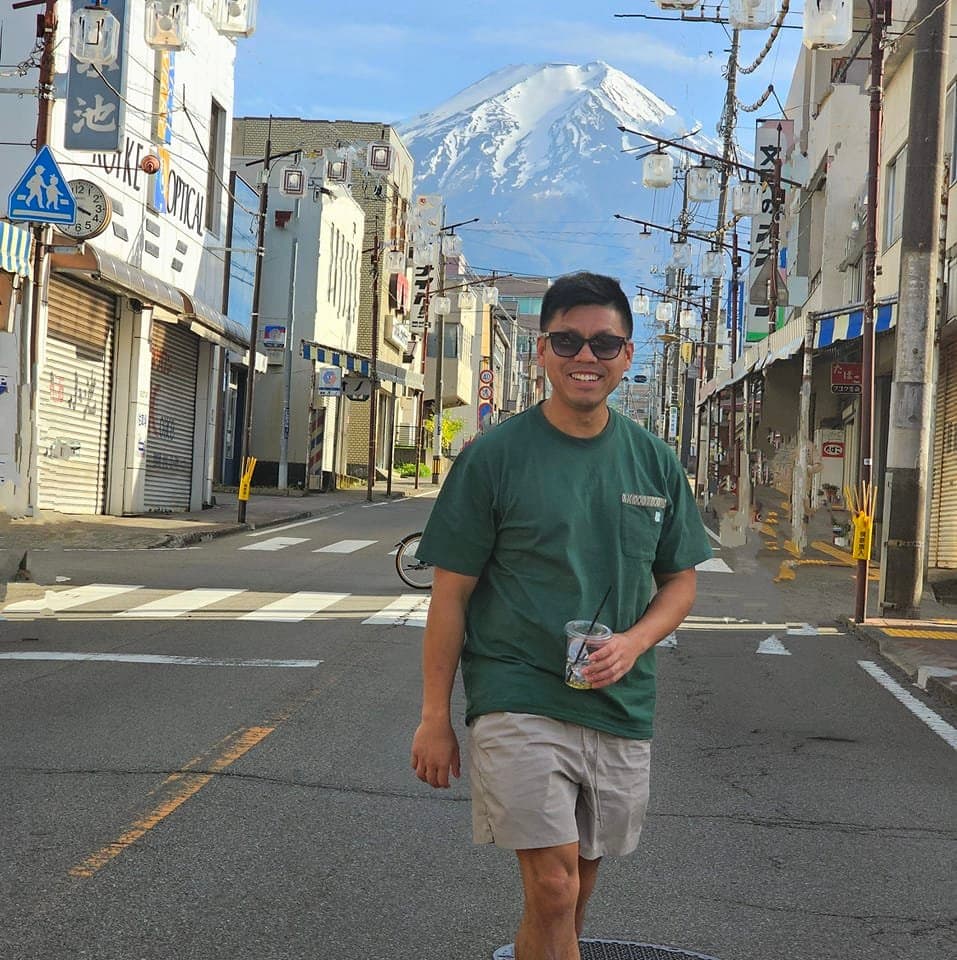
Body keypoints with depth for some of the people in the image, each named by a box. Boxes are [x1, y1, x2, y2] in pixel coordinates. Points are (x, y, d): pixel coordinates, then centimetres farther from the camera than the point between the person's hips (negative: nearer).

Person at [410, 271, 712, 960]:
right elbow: (451, 593, -2)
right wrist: (435, 717, -4)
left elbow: (680, 581, 13)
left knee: (578, 885, 14)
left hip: (620, 708, 4)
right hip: (518, 702, -4)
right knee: (554, 888, -13)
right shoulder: (494, 456, -5)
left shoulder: (655, 462, 6)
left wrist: (633, 642, -8)